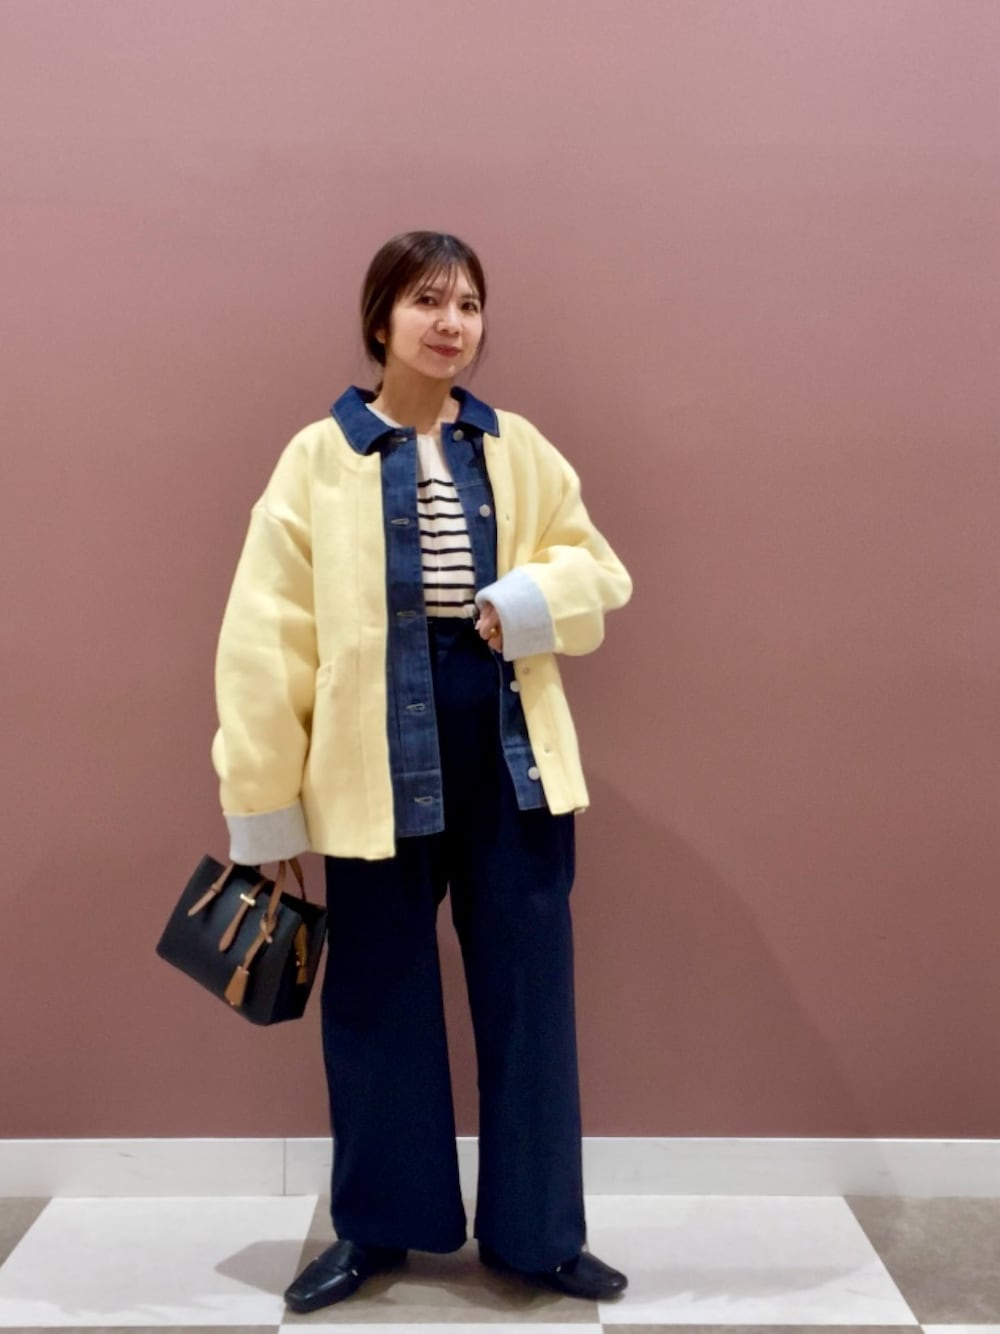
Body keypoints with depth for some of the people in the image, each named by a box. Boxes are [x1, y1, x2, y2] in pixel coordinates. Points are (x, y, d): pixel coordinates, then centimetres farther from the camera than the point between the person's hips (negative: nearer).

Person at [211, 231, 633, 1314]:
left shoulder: (520, 449, 6)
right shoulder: (317, 458, -2)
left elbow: (600, 572, 12)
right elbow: (267, 631, -4)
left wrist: (537, 600, -12)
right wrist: (260, 798, -6)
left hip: (511, 754, 2)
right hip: (378, 762, -1)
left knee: (528, 994, 8)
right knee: (377, 997, 11)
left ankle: (535, 1231, 27)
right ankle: (378, 1227, 31)